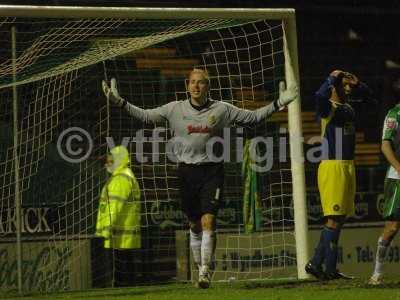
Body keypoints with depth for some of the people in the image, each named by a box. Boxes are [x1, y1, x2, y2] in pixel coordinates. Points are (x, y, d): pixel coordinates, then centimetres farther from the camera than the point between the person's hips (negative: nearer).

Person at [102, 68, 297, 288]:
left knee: (208, 221, -15)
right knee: (195, 225, 8)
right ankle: (201, 268, 21)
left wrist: (278, 104, 2)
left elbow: (253, 117, 10)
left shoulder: (221, 109, 2)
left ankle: (206, 272, -15)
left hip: (212, 171, -2)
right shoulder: (175, 109, 4)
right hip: (187, 170, 2)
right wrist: (120, 102, -2)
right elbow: (145, 116, 7)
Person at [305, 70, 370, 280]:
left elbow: (366, 93, 33)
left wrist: (356, 84, 12)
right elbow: (320, 96, -34)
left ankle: (316, 263, 15)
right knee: (334, 219, -9)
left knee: (339, 218, 10)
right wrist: (332, 78, -17)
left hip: (348, 167, 9)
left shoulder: (348, 109, 15)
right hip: (332, 167, -9)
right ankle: (330, 269, -7)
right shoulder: (328, 107, -9)